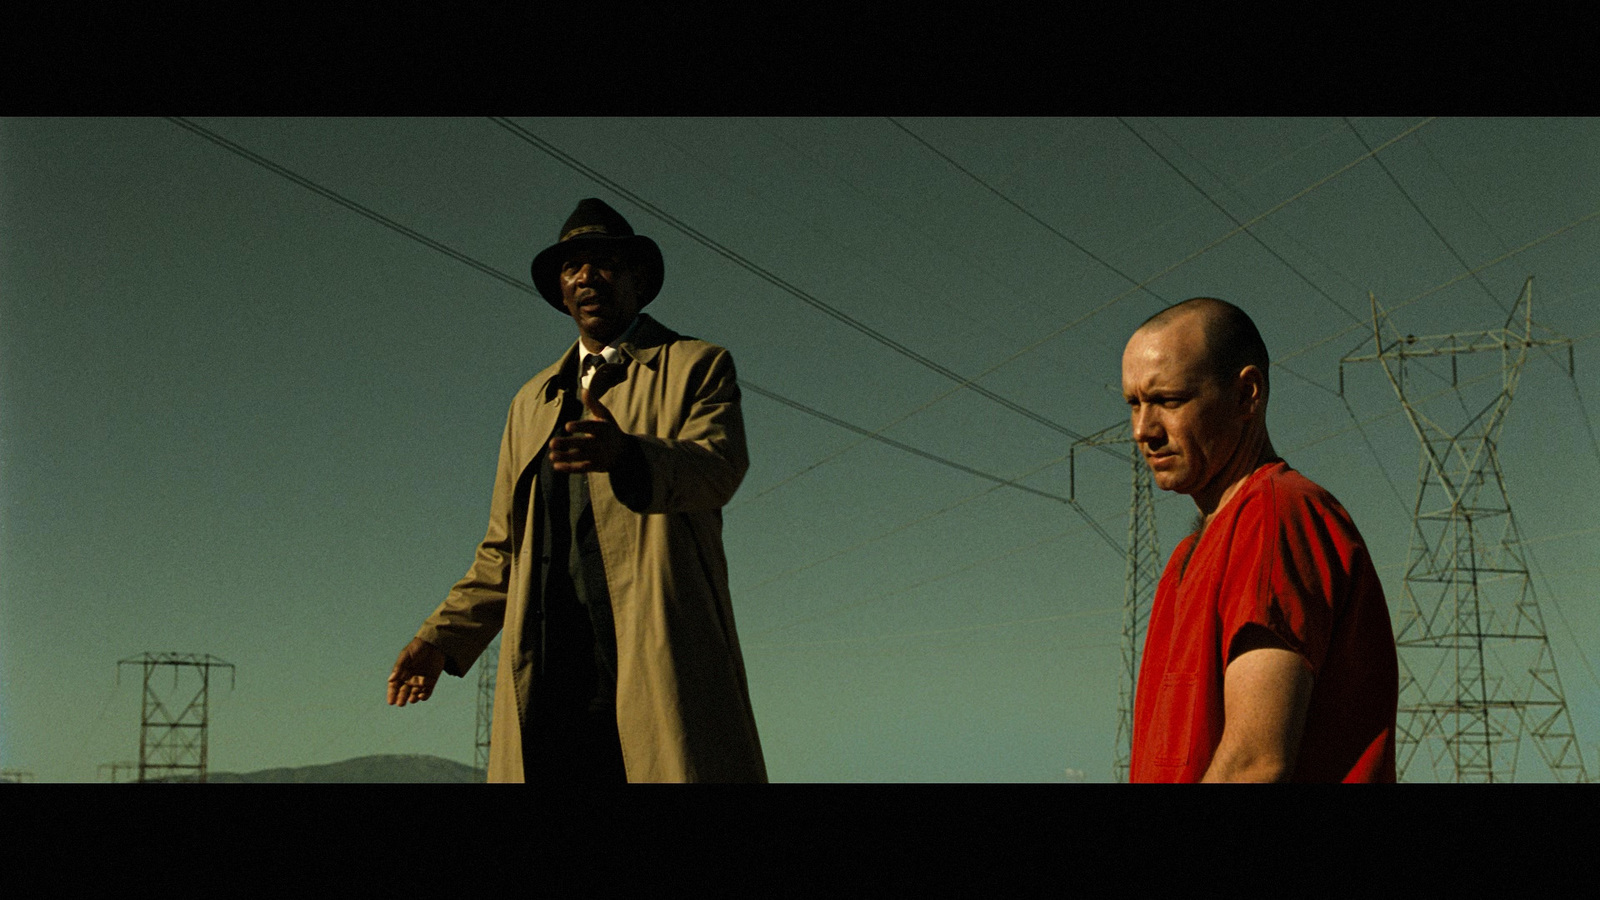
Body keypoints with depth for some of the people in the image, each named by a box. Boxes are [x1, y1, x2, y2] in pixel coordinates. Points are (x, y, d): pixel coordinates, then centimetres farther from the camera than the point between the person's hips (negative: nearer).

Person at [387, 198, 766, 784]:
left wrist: (625, 454, -29)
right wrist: (444, 636, 18)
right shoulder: (532, 402, 29)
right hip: (548, 671, 4)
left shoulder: (695, 367, 11)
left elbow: (718, 467, -10)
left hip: (659, 662, -4)